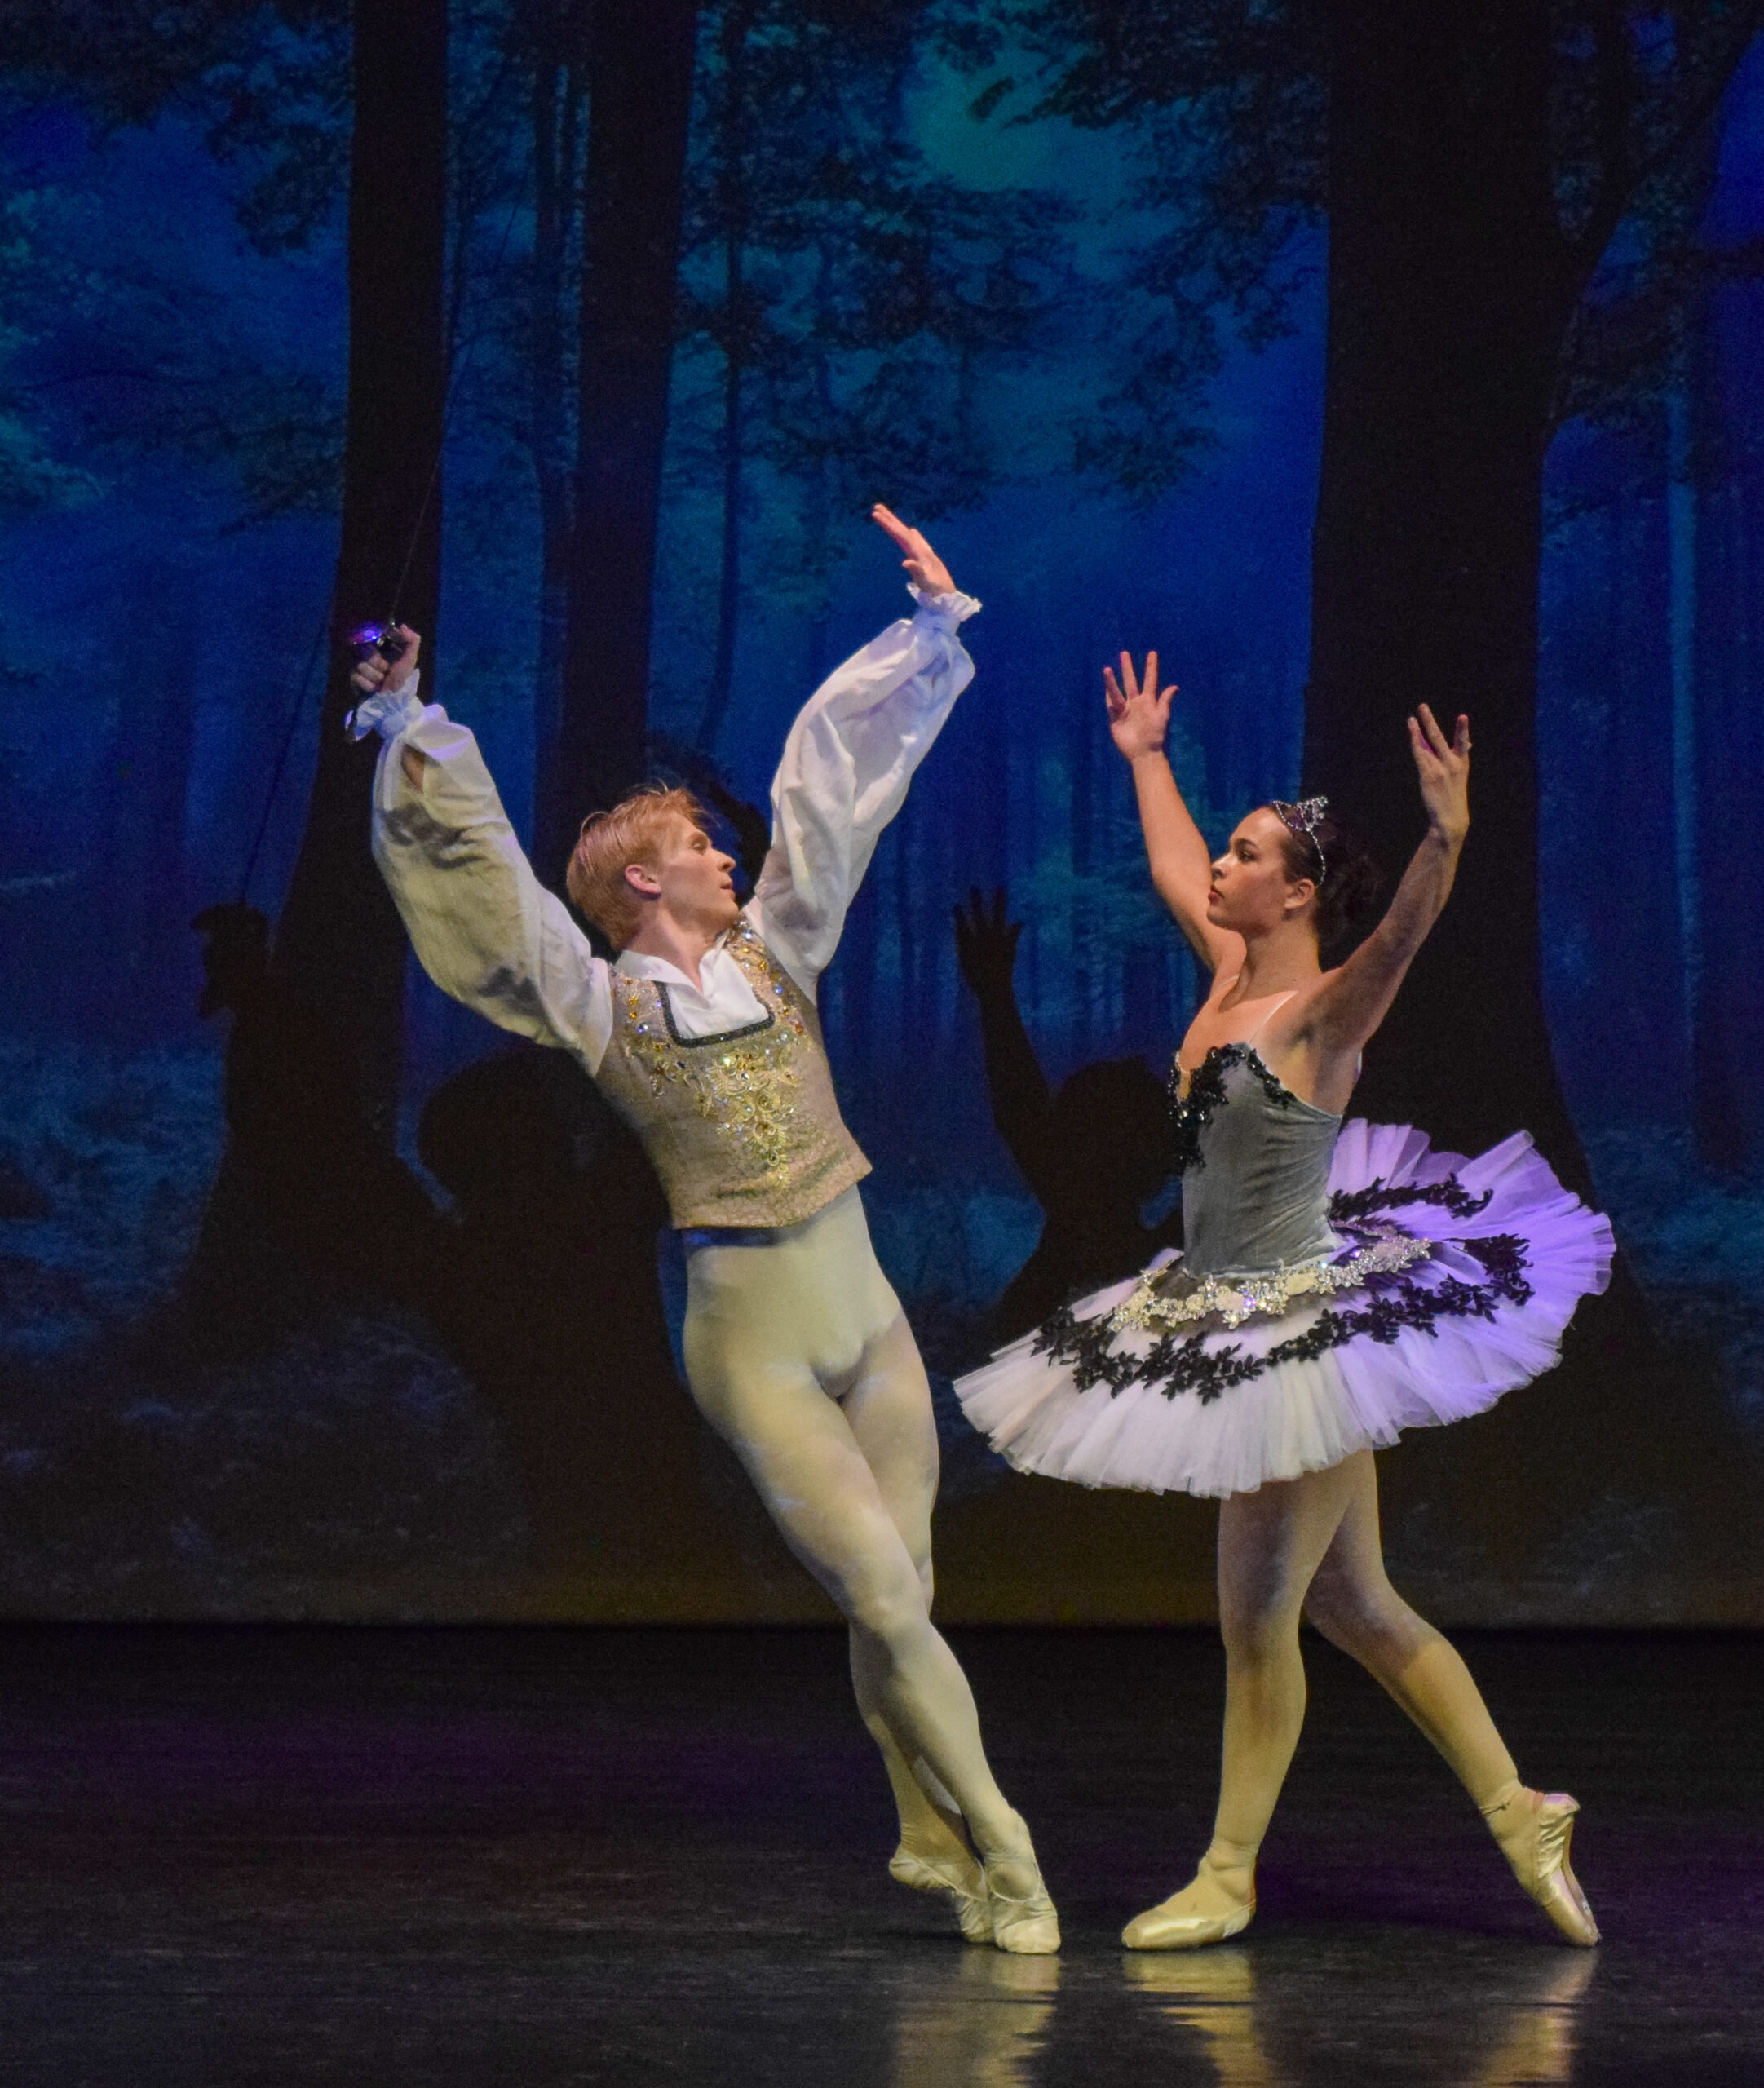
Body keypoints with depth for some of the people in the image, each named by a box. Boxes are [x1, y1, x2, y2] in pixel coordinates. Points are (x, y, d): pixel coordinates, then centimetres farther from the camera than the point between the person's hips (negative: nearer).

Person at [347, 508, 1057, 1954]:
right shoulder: (602, 1004, -4)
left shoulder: (773, 950, 8)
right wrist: (415, 729, -15)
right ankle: (1002, 1858, 0)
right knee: (885, 1595, -8)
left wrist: (931, 626, 11)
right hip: (755, 1342, -4)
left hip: (868, 1317, 5)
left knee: (902, 1588, 8)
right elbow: (481, 869, -10)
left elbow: (835, 778, 9)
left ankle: (932, 1838, 24)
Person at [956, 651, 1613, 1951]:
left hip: (1309, 1329, -9)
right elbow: (1175, 871, 28)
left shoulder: (1324, 1011, -14)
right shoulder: (1230, 977, 9)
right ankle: (1518, 1813, 21)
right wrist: (1145, 759, 38)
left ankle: (1231, 1877, 9)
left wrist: (1448, 840, -51)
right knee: (1351, 1607, 12)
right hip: (1233, 1323, 9)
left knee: (1257, 1615, -2)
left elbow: (1405, 934, -34)